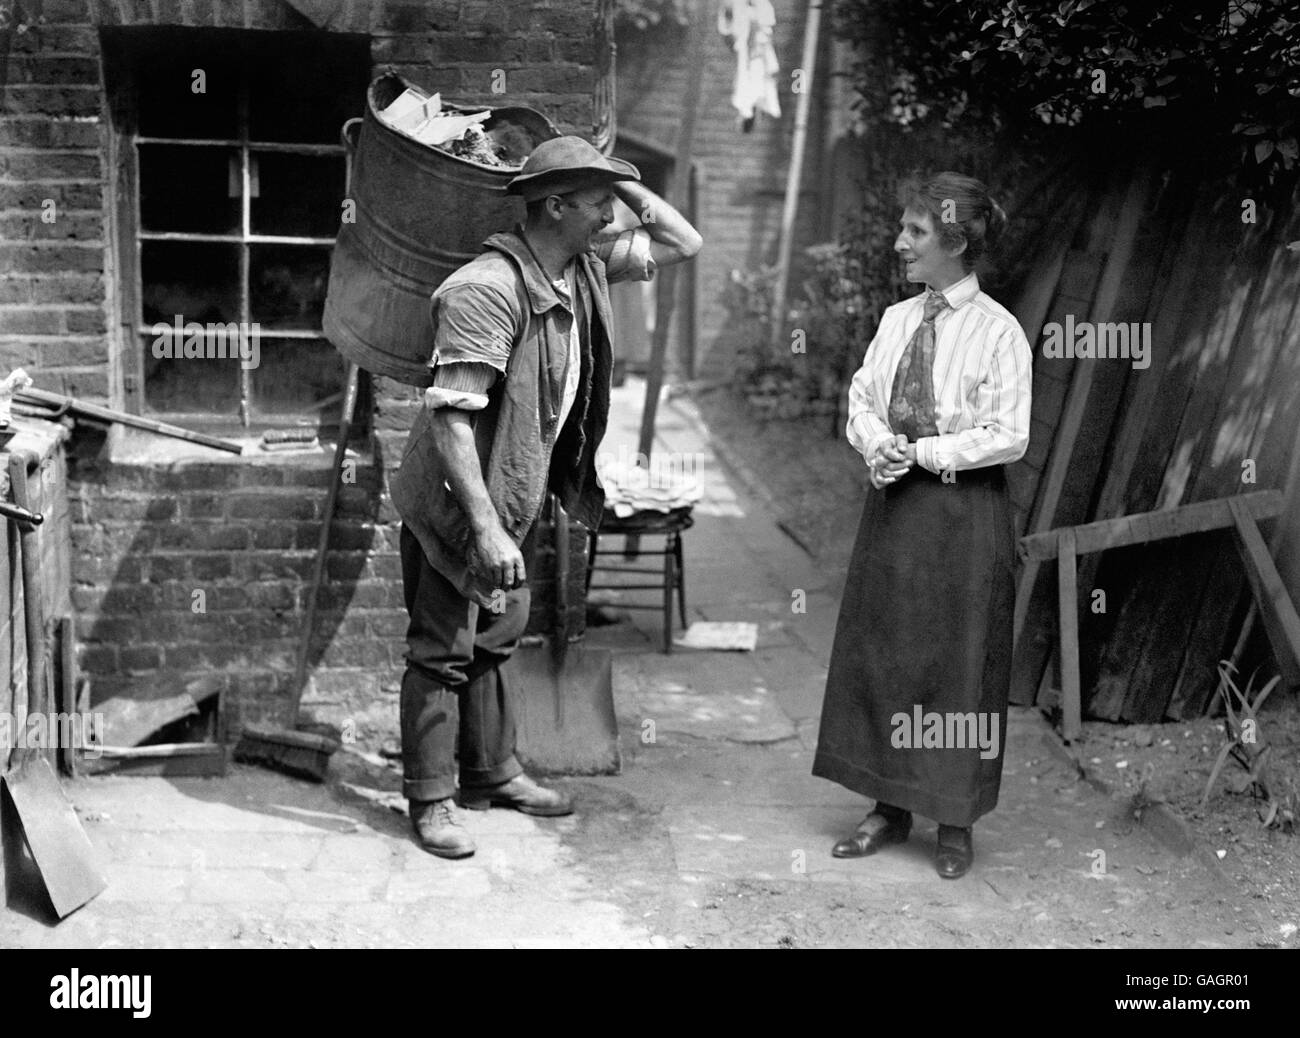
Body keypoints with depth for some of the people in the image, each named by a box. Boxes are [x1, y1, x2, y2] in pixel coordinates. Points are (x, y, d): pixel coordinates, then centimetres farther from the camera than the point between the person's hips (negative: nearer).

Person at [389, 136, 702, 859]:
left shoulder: (587, 268, 1)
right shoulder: (488, 290, -26)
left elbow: (684, 244, 12)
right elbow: (451, 418, -29)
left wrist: (626, 184, -4)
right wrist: (485, 527, -32)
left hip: (515, 499, 9)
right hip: (454, 501, -8)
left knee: (496, 636, 19)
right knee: (444, 649, 2)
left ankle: (492, 773, 33)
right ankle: (431, 800, 15)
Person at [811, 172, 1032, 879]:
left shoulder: (997, 330, -9)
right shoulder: (896, 319, 8)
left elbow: (1009, 436, -13)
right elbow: (861, 399, 8)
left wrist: (924, 453, -16)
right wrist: (878, 445, -13)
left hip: (963, 510, -6)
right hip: (892, 503, 6)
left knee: (958, 662, 3)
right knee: (876, 652, 9)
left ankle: (955, 823, 18)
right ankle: (889, 808, 22)